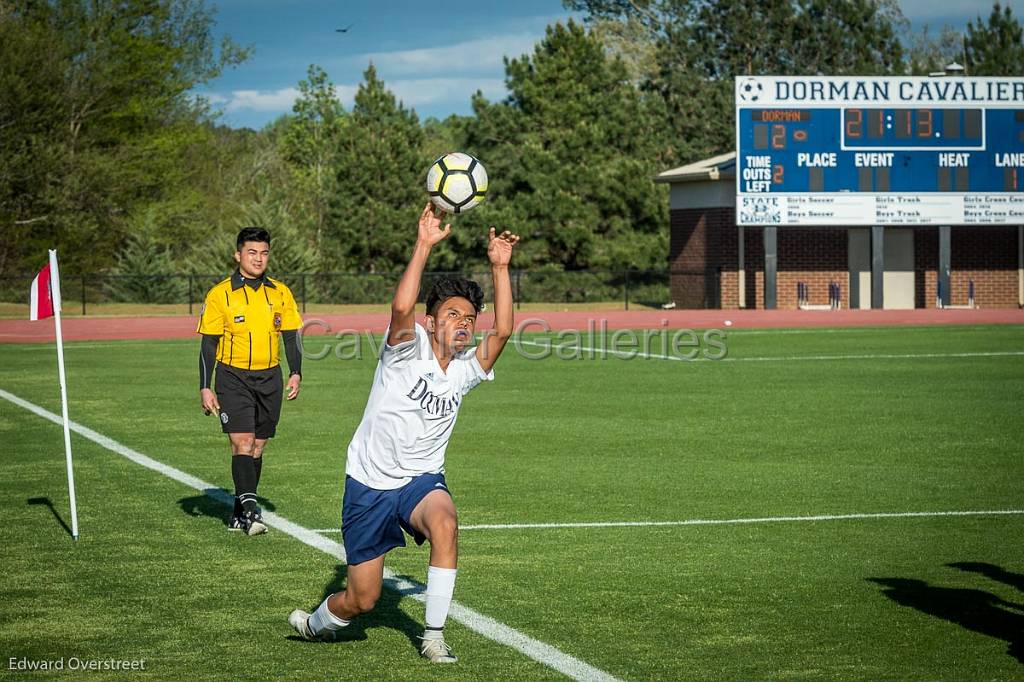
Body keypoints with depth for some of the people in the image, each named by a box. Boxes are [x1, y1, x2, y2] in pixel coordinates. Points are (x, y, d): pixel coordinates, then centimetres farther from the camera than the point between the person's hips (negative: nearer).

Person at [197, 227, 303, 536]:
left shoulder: (280, 293, 7)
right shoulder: (220, 295, -3)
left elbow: (291, 336, 13)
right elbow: (208, 344, -1)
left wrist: (295, 374, 1)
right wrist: (205, 388, -6)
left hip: (269, 377, 4)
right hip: (233, 377, -4)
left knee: (258, 446, 7)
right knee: (242, 443, -15)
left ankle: (240, 513, 16)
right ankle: (250, 508, -19)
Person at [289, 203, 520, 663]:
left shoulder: (466, 368, -1)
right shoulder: (409, 350, -12)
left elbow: (502, 330, -18)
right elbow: (401, 308, -33)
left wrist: (500, 266, -23)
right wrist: (424, 245, -38)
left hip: (422, 479, 3)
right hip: (370, 482, -3)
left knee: (444, 524, -35)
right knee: (361, 599, 2)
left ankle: (433, 636, -22)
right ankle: (315, 624, 39)